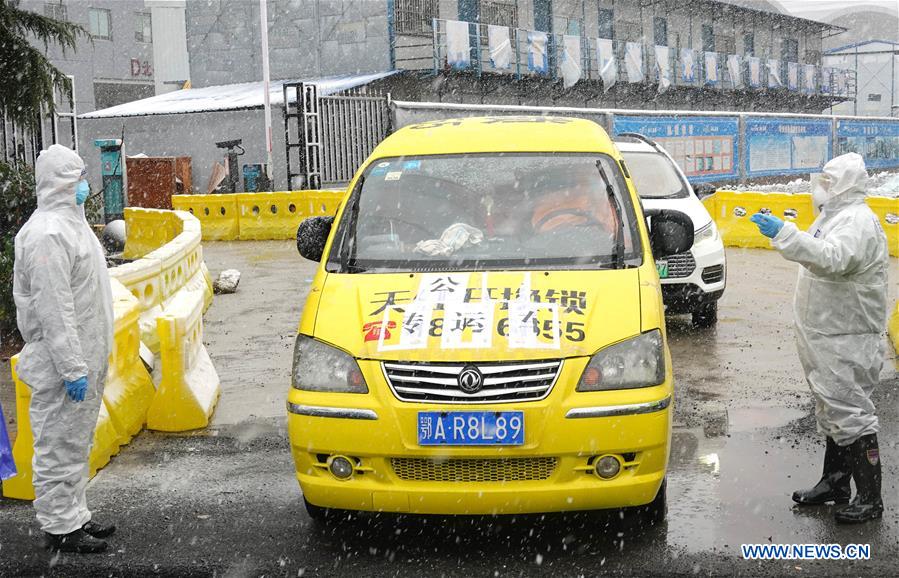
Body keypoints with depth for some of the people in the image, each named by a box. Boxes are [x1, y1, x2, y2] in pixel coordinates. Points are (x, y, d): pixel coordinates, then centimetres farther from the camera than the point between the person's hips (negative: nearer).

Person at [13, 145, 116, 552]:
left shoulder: (69, 223, 13)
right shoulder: (47, 235, -21)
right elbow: (53, 311, -24)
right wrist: (72, 367, -24)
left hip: (83, 359, 10)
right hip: (63, 365, -10)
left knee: (75, 443, 18)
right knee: (59, 446, 1)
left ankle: (75, 516, 30)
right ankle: (59, 527, 11)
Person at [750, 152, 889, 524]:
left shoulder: (859, 221, -17)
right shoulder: (835, 216, 16)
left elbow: (833, 257, -37)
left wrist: (783, 233, -42)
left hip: (848, 340, -10)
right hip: (825, 336, 10)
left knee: (851, 414, -6)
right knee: (832, 411, 17)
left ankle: (870, 499, 2)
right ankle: (835, 483, 29)